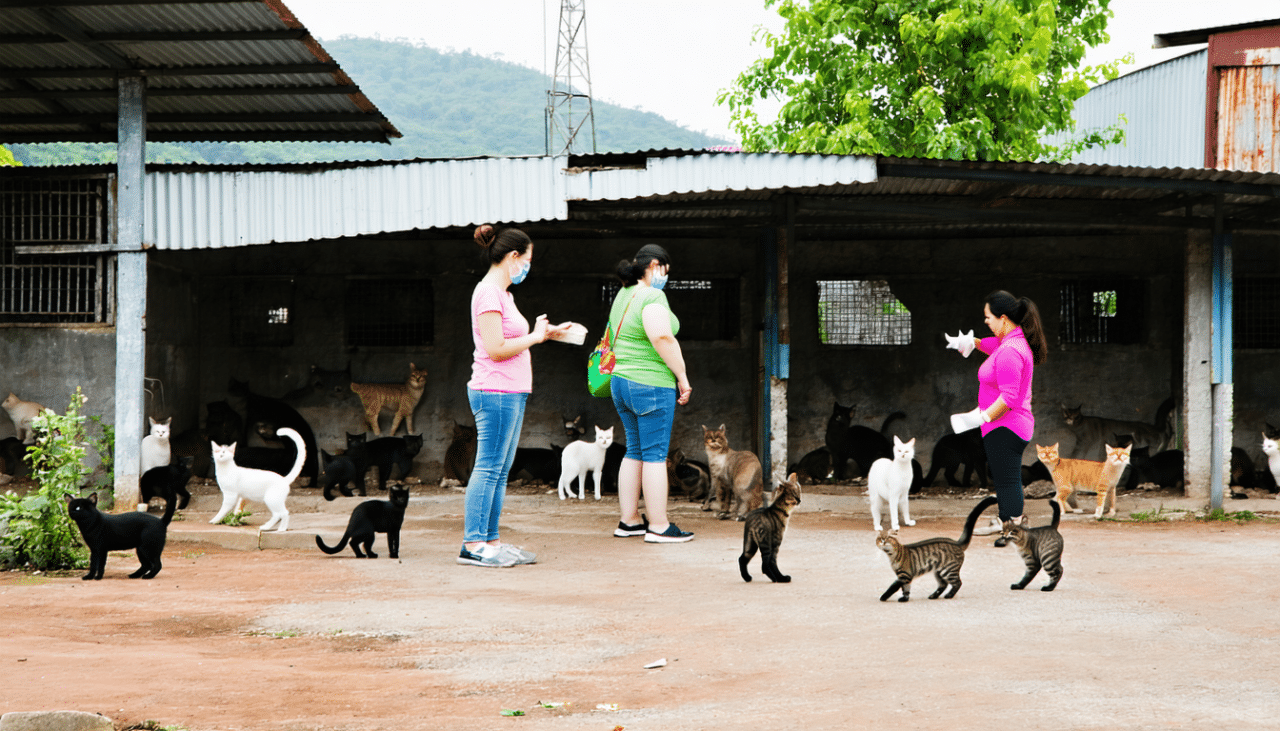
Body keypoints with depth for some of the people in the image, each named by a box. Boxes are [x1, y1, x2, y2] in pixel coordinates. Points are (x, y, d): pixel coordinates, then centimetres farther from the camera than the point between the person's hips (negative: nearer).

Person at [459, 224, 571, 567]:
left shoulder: (500, 293, 19)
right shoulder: (488, 292, -13)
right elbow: (496, 349, -19)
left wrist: (546, 333, 15)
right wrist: (536, 336, -9)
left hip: (511, 393, 10)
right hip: (495, 392, -10)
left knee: (500, 471, 10)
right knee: (488, 468, -8)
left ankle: (490, 541, 12)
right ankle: (473, 544, -6)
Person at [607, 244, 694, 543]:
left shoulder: (623, 296, 14)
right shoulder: (652, 297, -15)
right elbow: (662, 338, -26)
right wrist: (683, 377, -18)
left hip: (621, 382, 9)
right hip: (651, 385, -9)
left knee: (635, 451, 15)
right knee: (655, 455, -5)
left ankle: (629, 521, 18)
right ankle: (658, 526, -2)